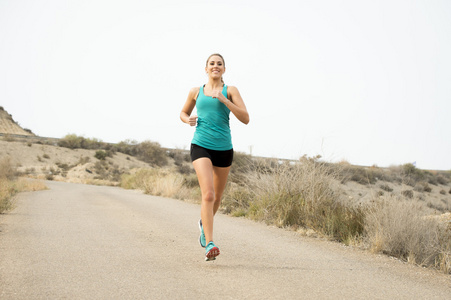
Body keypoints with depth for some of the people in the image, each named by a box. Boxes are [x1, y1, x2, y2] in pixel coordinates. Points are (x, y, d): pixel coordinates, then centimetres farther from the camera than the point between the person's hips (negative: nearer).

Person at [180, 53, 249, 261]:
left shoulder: (230, 91, 4)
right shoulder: (196, 92, 9)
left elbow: (245, 119, -8)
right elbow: (183, 113, 25)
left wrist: (223, 99, -16)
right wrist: (188, 120, 1)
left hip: (224, 149, 1)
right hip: (201, 146, -1)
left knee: (217, 197, 15)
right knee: (208, 194, -21)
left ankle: (204, 223, 48)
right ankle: (209, 245, -25)